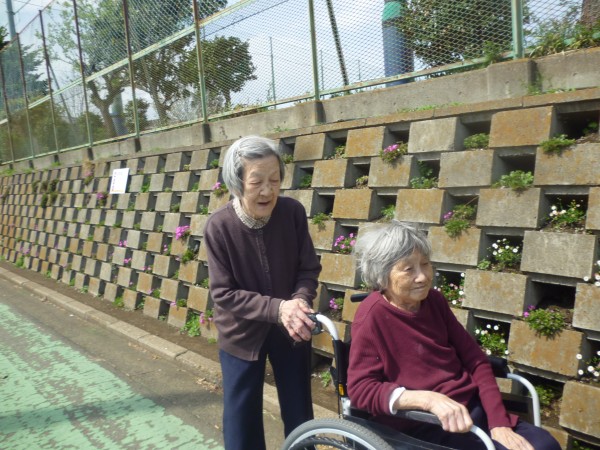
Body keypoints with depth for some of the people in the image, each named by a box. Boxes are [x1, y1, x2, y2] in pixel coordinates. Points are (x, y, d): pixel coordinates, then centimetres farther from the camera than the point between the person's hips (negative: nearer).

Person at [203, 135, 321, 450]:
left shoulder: (293, 212, -16)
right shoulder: (218, 226, -21)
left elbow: (309, 269, -6)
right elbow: (223, 294, -19)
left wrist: (300, 301, -27)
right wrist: (277, 308, -30)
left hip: (290, 329, 2)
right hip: (241, 333, -1)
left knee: (299, 412, 19)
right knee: (242, 416, 15)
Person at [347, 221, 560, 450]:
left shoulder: (434, 300, 4)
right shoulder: (372, 316, -14)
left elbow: (475, 360, 6)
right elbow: (360, 388, -18)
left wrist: (499, 422, -6)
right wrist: (428, 399, -29)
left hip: (472, 407, 6)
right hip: (421, 425, -6)